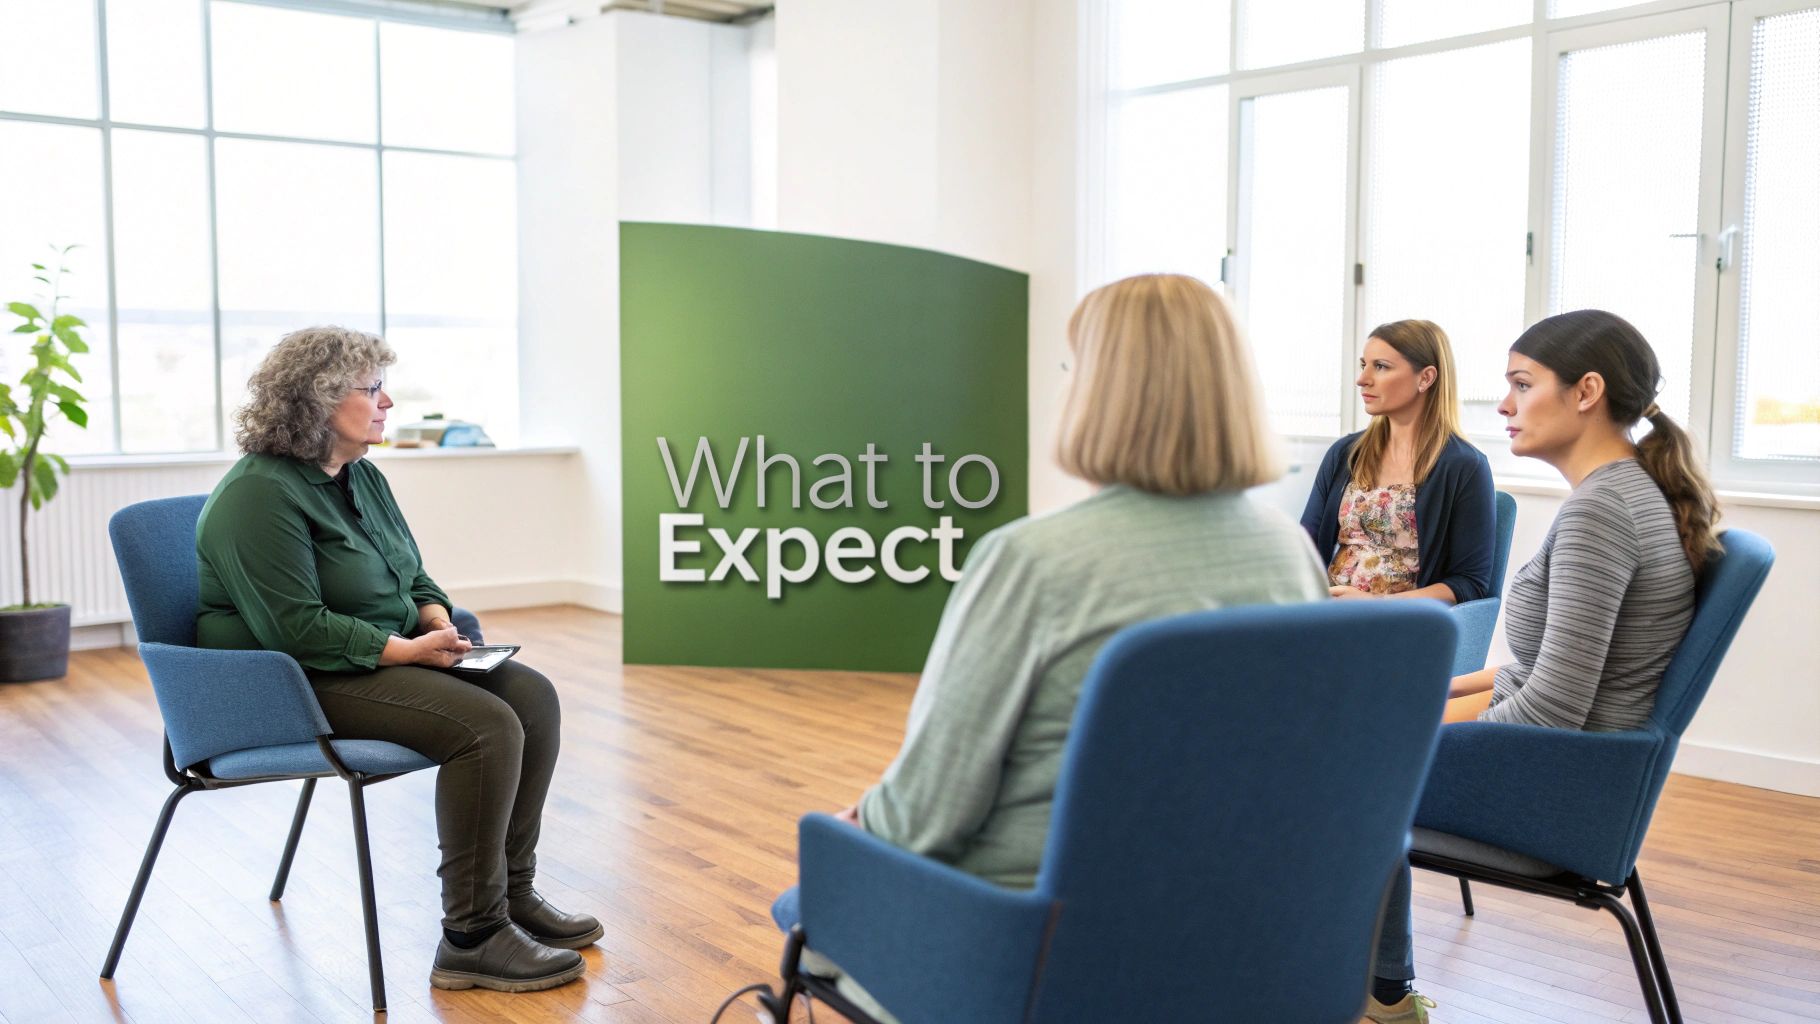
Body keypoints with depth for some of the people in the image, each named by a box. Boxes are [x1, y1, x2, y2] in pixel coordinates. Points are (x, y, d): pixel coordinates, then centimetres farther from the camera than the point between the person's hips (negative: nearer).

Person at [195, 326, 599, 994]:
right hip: (304, 683, -9)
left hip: (388, 656, 9)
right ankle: (471, 940, -17)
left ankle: (512, 894, 1)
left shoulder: (362, 476, 11)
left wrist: (438, 619, -2)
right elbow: (296, 629, -23)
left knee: (531, 695, -7)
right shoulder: (260, 495, -17)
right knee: (485, 725, -26)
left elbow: (414, 577, 19)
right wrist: (405, 650, -21)